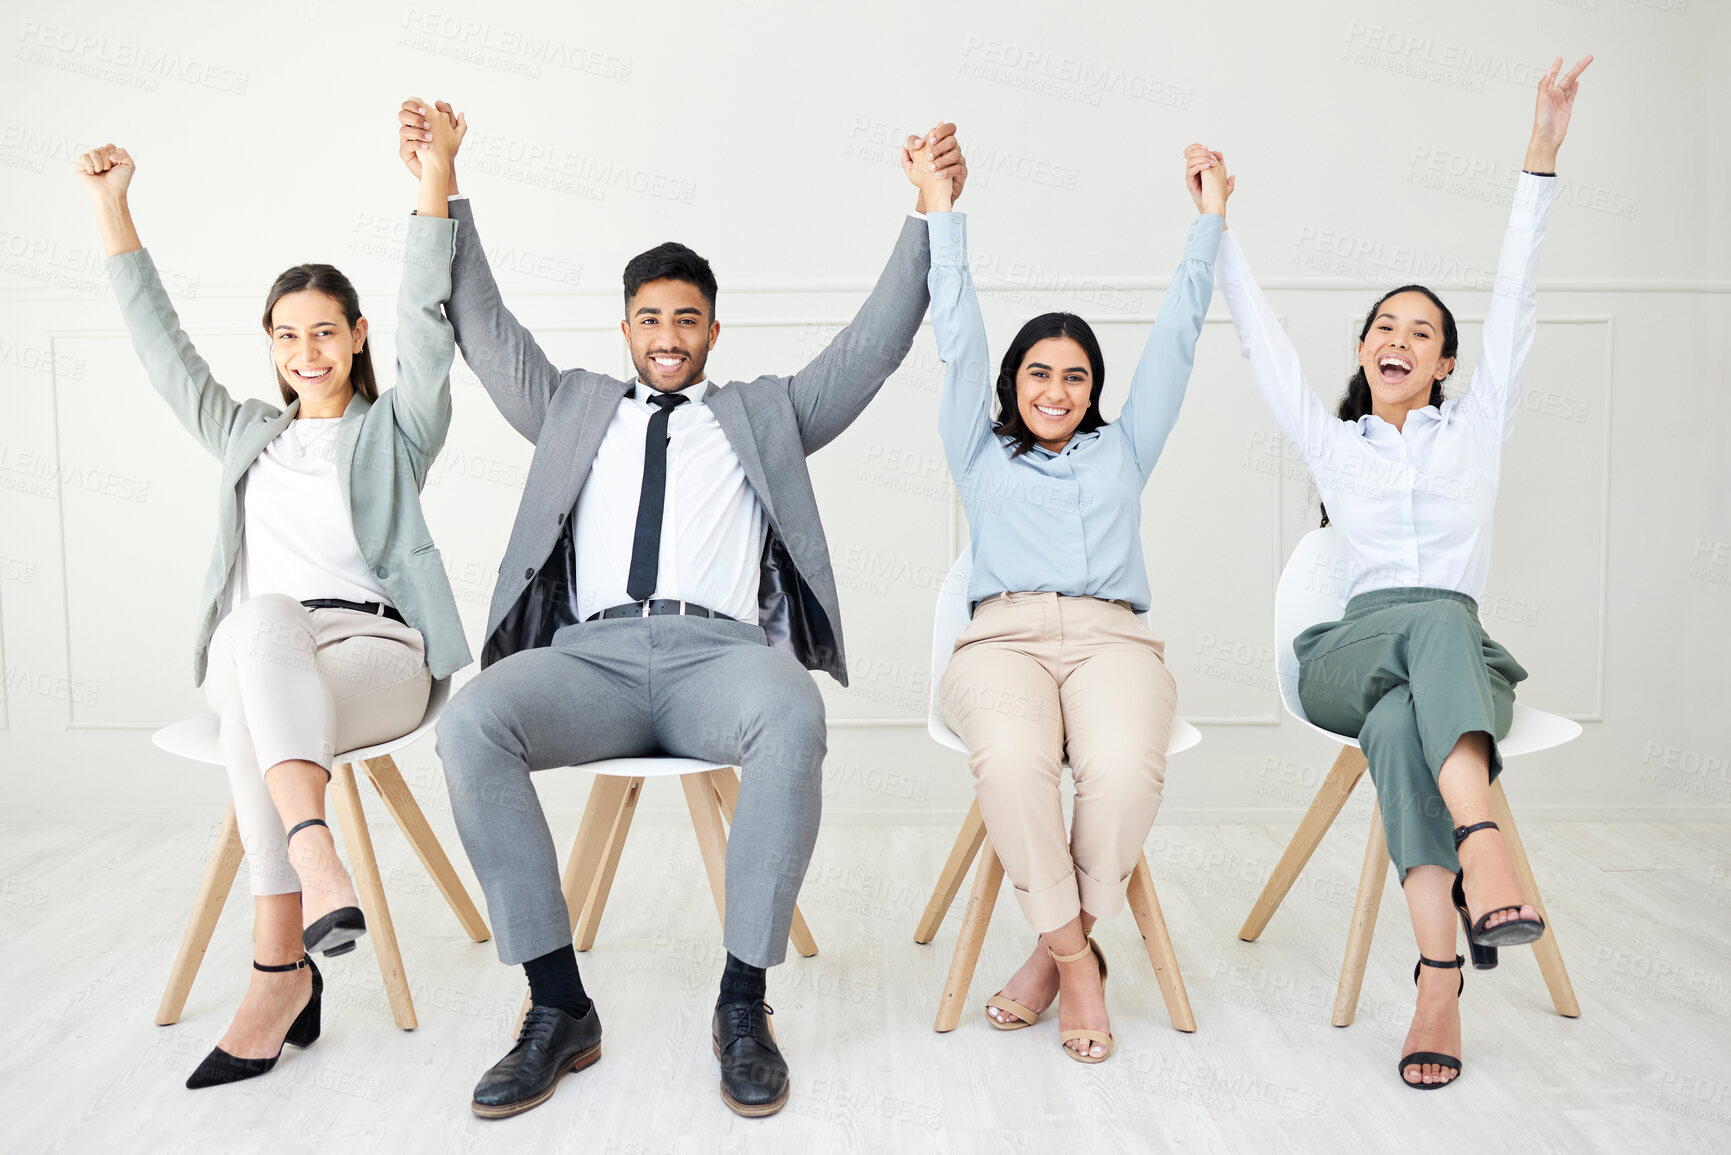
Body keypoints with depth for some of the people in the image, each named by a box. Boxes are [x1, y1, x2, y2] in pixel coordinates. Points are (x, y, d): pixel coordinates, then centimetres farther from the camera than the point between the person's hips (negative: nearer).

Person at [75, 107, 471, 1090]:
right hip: (258, 656, 3)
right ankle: (319, 863, -48)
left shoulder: (394, 430, 14)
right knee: (262, 615, -36)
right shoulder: (246, 435, 27)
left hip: (377, 651, -2)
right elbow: (162, 344, 25)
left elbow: (427, 328, 0)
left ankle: (280, 969, -41)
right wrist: (113, 206, 23)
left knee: (252, 710, -35)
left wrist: (436, 182, -12)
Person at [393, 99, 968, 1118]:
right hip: (594, 653, 2)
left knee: (794, 721, -37)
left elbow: (872, 345, 21)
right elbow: (487, 330, 28)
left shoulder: (766, 411, 26)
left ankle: (744, 1002, -23)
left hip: (723, 649, -1)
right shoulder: (576, 406, 31)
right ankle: (560, 1009, -20)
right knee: (472, 722, -30)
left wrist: (927, 216, 16)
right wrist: (443, 196, 24)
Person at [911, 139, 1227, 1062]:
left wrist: (1209, 219, 29)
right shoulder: (981, 456, 26)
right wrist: (940, 210, 21)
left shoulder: (1121, 450, 28)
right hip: (1002, 638, -1)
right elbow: (958, 336, 22)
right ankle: (1078, 961, -16)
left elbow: (1175, 337, 28)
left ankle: (1055, 953, -12)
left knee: (1124, 769, -34)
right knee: (1010, 761, -36)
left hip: (1110, 638, 1)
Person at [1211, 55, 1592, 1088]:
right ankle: (1483, 843, -56)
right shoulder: (1331, 441, 21)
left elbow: (1515, 301, 13)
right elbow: (1264, 339, 20)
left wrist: (1543, 157, 7)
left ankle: (1439, 974, -51)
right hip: (1347, 658, 0)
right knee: (1436, 617, -37)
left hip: (1457, 656, 0)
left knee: (1402, 720, -38)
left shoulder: (1477, 425, 20)